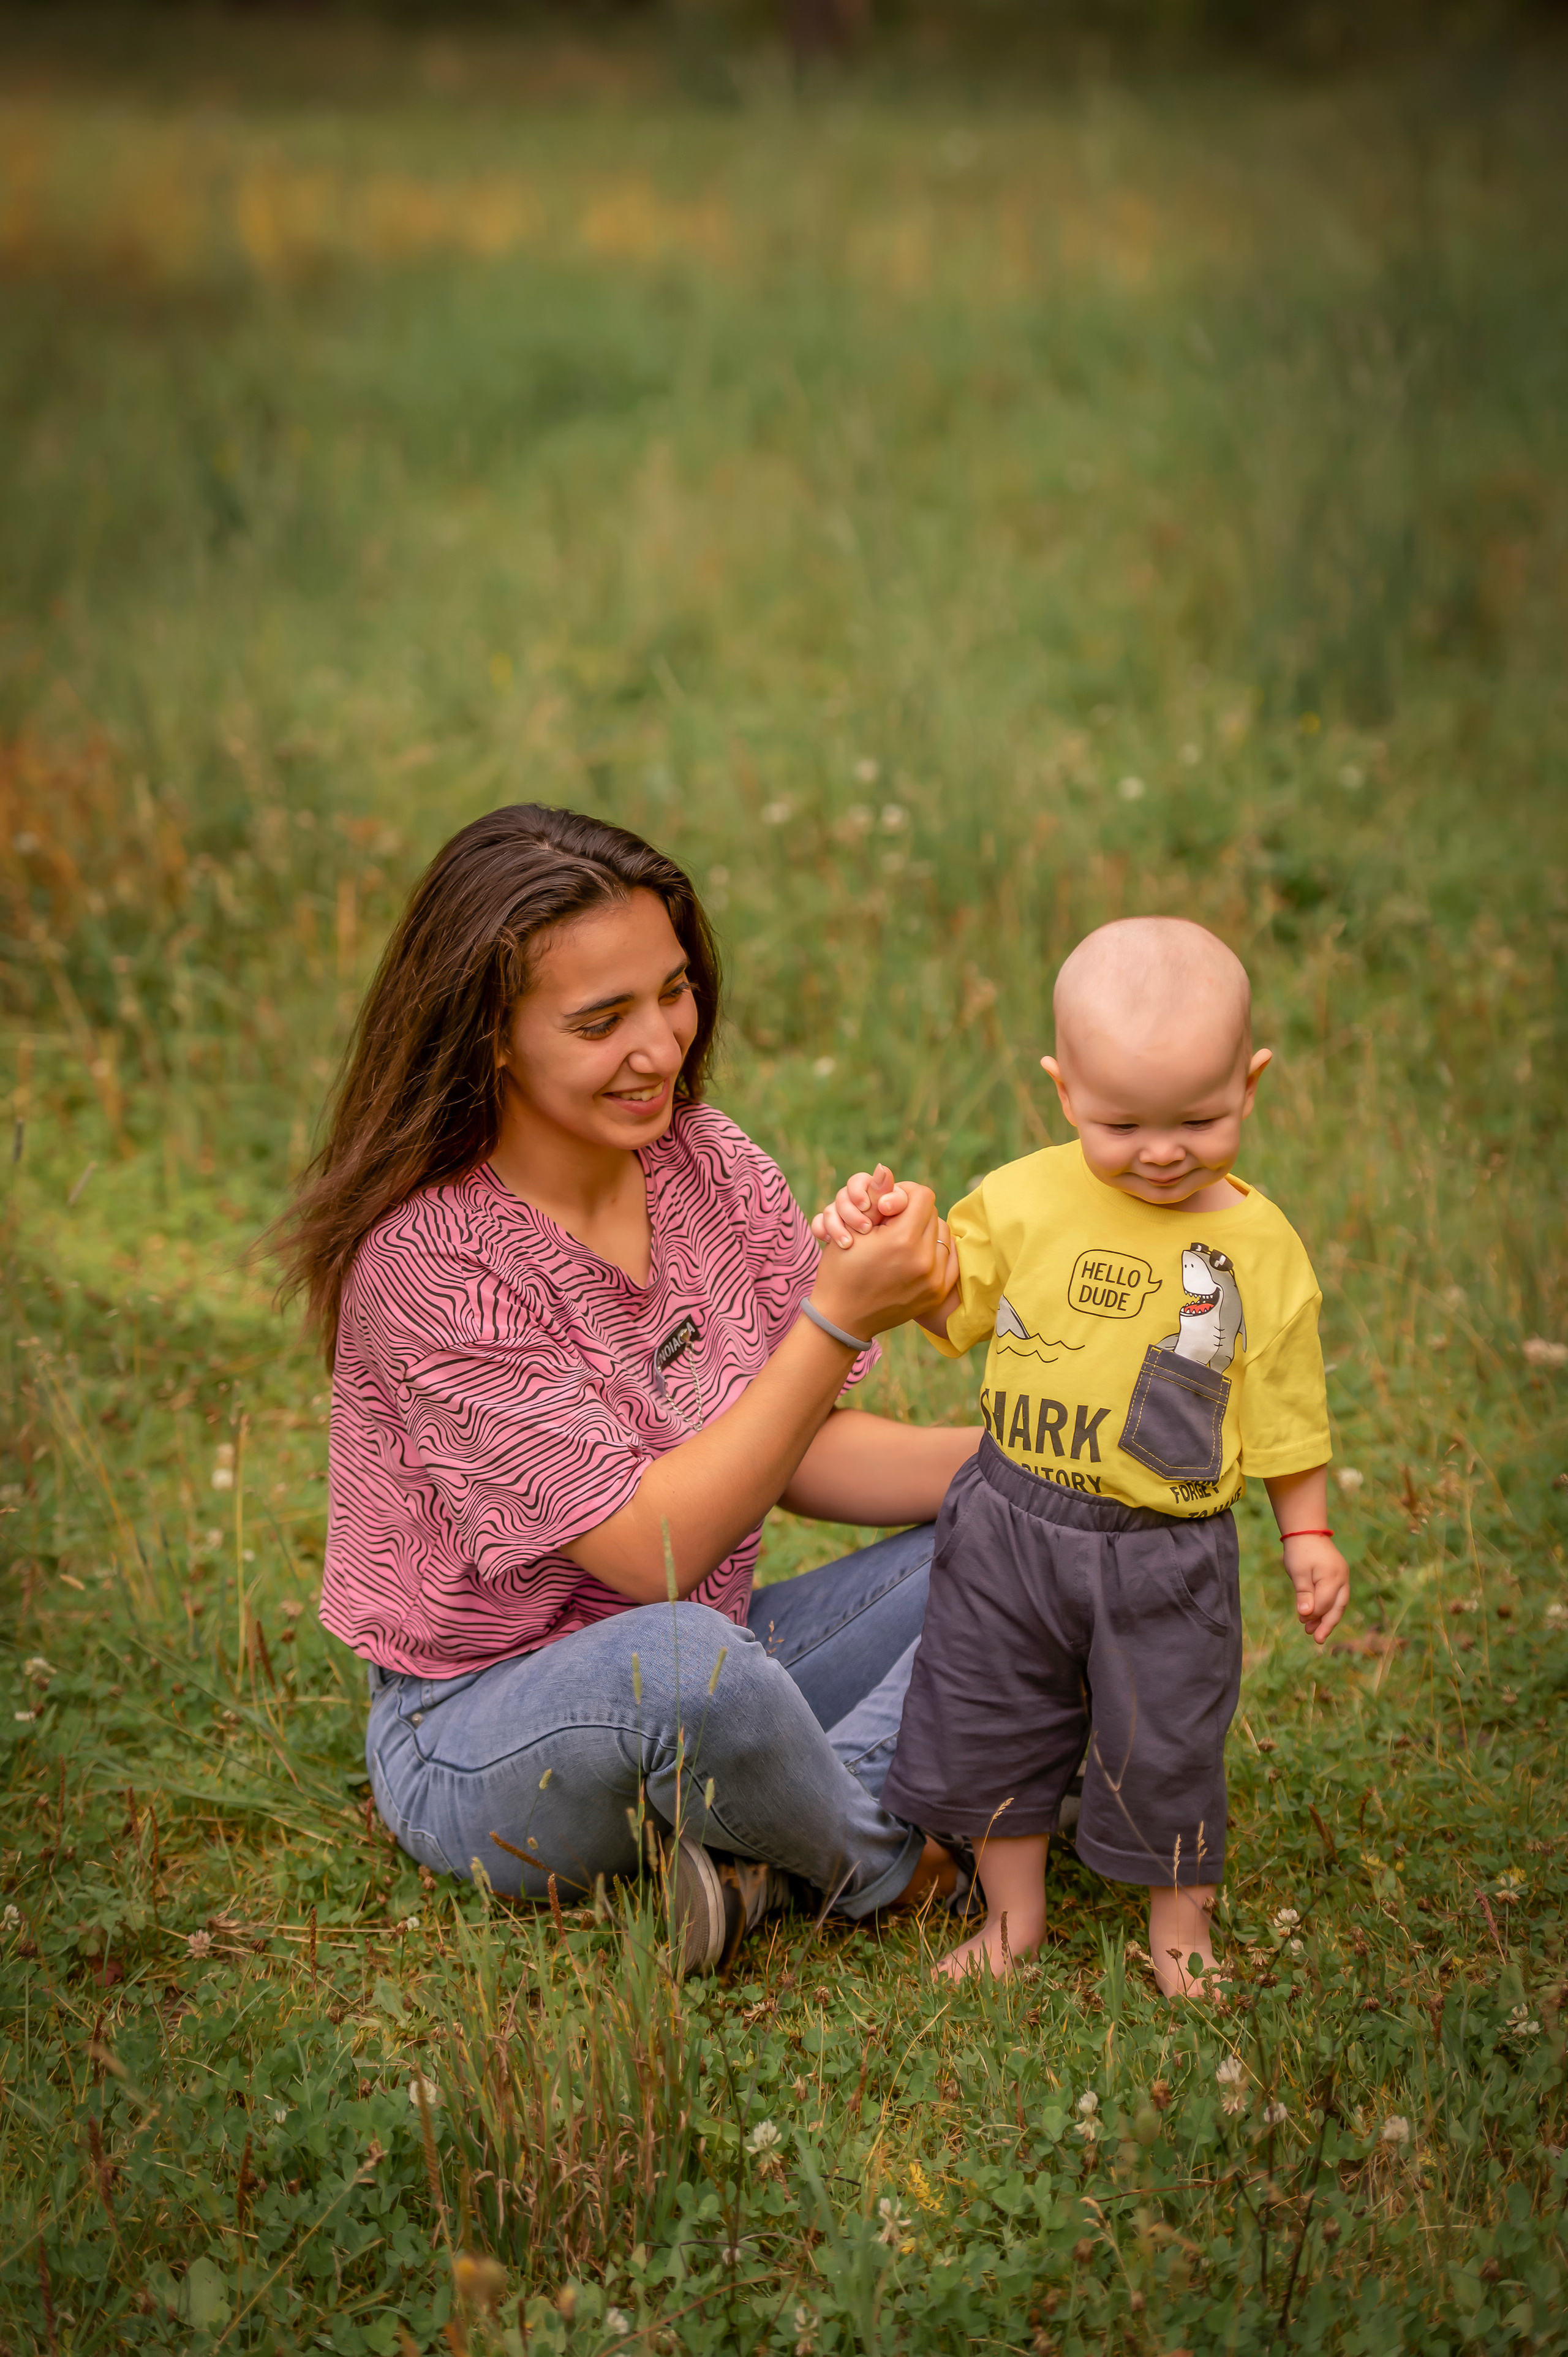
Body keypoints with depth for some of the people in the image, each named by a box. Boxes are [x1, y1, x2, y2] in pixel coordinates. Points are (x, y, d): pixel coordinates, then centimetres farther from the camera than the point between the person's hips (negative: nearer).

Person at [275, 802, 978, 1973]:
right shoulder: (429, 1262, -22)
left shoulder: (705, 1160, -2)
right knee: (674, 1662, -40)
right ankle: (876, 1864, -8)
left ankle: (756, 1859, -16)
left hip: (708, 1665, 7)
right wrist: (840, 1317, -31)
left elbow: (803, 1456, 2)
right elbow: (653, 1549, -25)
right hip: (481, 1734, -7)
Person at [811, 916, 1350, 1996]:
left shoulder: (1260, 1246, -8)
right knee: (984, 1723, 13)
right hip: (1012, 1524, 2)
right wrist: (881, 1241, -12)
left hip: (1165, 1551, -2)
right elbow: (950, 1301, 5)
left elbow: (1284, 1410, 1)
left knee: (1165, 1742, 9)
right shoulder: (1027, 1199, -6)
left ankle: (1182, 1920, 34)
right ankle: (1015, 1911, 35)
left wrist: (1308, 1533, 4)